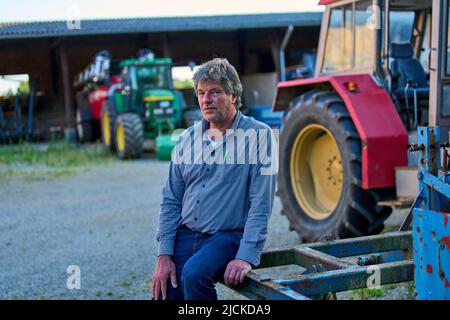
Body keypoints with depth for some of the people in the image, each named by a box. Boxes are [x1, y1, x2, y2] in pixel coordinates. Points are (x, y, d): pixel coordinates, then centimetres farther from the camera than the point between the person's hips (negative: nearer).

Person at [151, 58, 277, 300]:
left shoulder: (258, 135, -6)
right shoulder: (188, 138, 8)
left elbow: (261, 203, -11)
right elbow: (171, 200, 8)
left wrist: (246, 256, -20)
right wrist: (164, 255, -1)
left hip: (228, 237, -4)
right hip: (185, 234, 4)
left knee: (194, 274, -30)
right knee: (163, 291, -13)